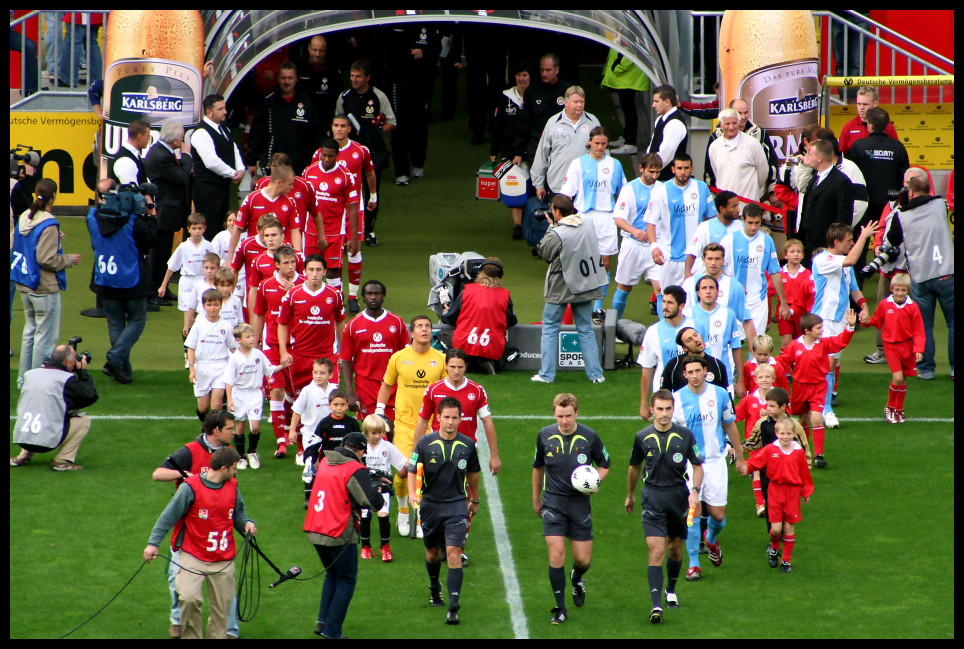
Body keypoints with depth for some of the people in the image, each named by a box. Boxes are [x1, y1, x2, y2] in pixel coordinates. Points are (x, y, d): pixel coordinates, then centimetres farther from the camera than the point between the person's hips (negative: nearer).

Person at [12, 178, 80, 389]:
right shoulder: (48, 225, -21)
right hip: (45, 288, -8)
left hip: (24, 285, 8)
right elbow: (47, 259, -24)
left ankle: (24, 379, 26)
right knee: (45, 336, 0)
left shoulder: (24, 219, 3)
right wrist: (70, 259, -8)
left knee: (30, 332, 19)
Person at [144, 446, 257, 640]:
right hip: (193, 557, -5)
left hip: (223, 560, 5)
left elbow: (238, 514, 18)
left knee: (221, 606, 5)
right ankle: (190, 636, -3)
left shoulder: (232, 488, 6)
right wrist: (153, 542, -12)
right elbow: (169, 516, -7)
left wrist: (246, 523, -5)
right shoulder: (191, 487, -11)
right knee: (190, 598, -21)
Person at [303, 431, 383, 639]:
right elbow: (373, 501, -20)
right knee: (346, 581, 7)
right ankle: (331, 632, 3)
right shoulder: (355, 469, -13)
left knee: (332, 574, 25)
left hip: (315, 530, 7)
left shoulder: (325, 462, 9)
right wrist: (378, 491, 4)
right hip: (340, 534, -7)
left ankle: (323, 621, 15)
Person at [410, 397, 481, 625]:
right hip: (430, 504, 1)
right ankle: (434, 586, 48)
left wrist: (475, 500, 24)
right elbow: (413, 471, -1)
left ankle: (454, 607, -16)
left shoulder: (467, 445, -2)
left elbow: (473, 473, 14)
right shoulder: (425, 443, -6)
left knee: (453, 552, -14)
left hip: (457, 505, -1)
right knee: (432, 552, 16)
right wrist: (413, 494, -18)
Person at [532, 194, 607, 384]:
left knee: (549, 328, 8)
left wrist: (551, 228, -2)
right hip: (585, 286, 5)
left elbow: (544, 253, -8)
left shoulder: (556, 234, -22)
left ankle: (546, 374, 6)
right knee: (585, 330, 12)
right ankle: (595, 374, 10)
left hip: (560, 289, -5)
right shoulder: (588, 226, -3)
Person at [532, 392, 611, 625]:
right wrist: (536, 499, 20)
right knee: (556, 554, -12)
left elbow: (604, 466, 9)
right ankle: (560, 609, -2)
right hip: (553, 503, 0)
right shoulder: (545, 436, 0)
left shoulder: (590, 437, -4)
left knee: (583, 559, 2)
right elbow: (538, 467, 15)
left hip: (579, 503, 0)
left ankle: (577, 580, 41)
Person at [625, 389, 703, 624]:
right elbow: (634, 467, 16)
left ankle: (671, 590, 40)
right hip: (652, 498, -1)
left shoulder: (685, 435, -2)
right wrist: (630, 495, 25)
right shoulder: (642, 437, 0)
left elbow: (698, 466, 4)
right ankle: (656, 605, -17)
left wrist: (694, 492, -11)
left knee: (675, 549, 14)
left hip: (679, 496, 1)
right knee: (656, 552, -12)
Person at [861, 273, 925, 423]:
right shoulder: (884, 304, -3)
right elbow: (877, 322, 10)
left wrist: (918, 349, -12)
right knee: (898, 377, -14)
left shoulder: (912, 307, -5)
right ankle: (890, 408, 6)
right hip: (891, 345, -1)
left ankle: (899, 410, 28)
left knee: (903, 379, 10)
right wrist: (868, 321, -11)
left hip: (907, 345, 1)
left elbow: (918, 331, -3)